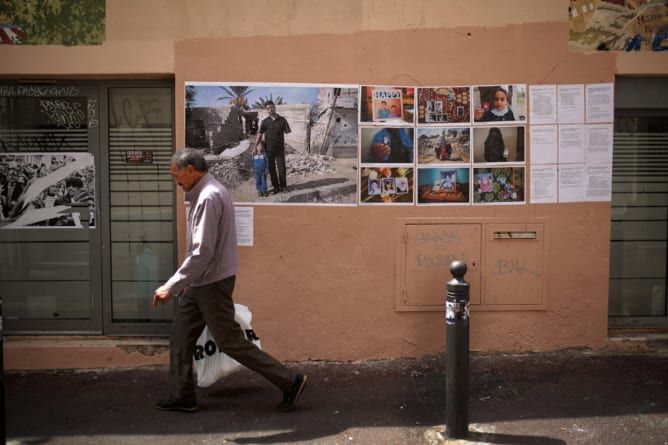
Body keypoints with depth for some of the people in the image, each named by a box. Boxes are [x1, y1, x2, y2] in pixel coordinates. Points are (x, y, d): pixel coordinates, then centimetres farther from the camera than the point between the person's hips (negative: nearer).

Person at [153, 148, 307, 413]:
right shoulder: (204, 193, 12)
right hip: (199, 283, 10)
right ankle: (182, 397, 25)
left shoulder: (209, 197, -21)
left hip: (212, 284, -10)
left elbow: (202, 252, -27)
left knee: (230, 341, -2)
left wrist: (171, 287, -24)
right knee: (180, 336, 14)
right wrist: (180, 284, 20)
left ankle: (290, 381, 6)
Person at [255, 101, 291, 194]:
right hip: (269, 149, 1)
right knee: (272, 168, 6)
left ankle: (283, 185, 21)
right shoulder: (265, 121, 1)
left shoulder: (282, 120, 0)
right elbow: (260, 134, 2)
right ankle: (276, 187, 17)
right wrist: (255, 147, -2)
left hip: (280, 148, -1)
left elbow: (288, 131, 3)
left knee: (281, 167, 3)